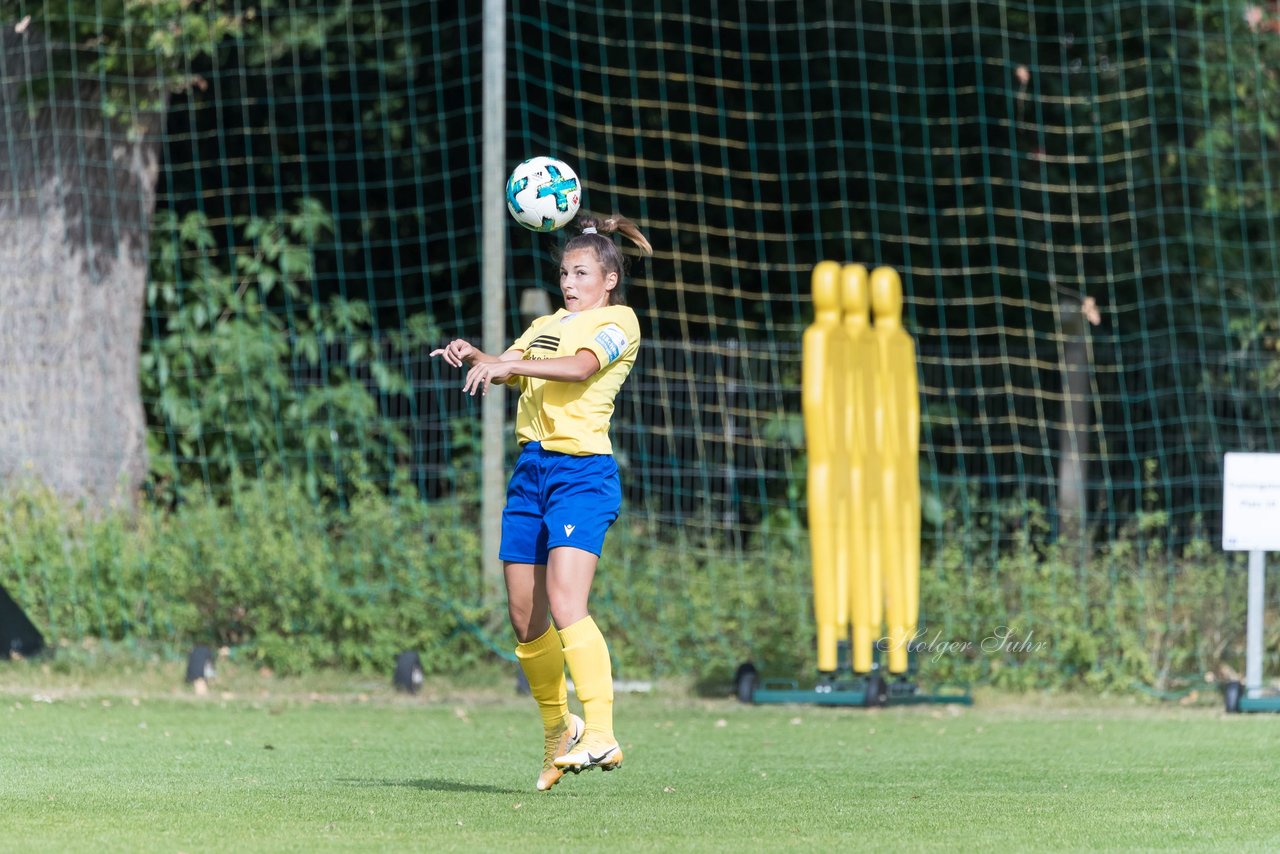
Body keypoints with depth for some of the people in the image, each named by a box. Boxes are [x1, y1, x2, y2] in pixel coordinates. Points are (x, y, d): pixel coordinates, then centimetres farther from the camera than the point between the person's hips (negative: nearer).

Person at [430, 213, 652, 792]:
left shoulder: (619, 321, -1)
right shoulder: (548, 325, 23)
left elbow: (582, 364, -19)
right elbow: (505, 369, 15)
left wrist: (503, 365, -30)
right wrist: (472, 356, -8)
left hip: (583, 475, -8)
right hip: (531, 468, 8)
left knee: (565, 607, -22)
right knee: (525, 619, 7)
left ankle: (601, 736, -27)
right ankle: (558, 730, 23)